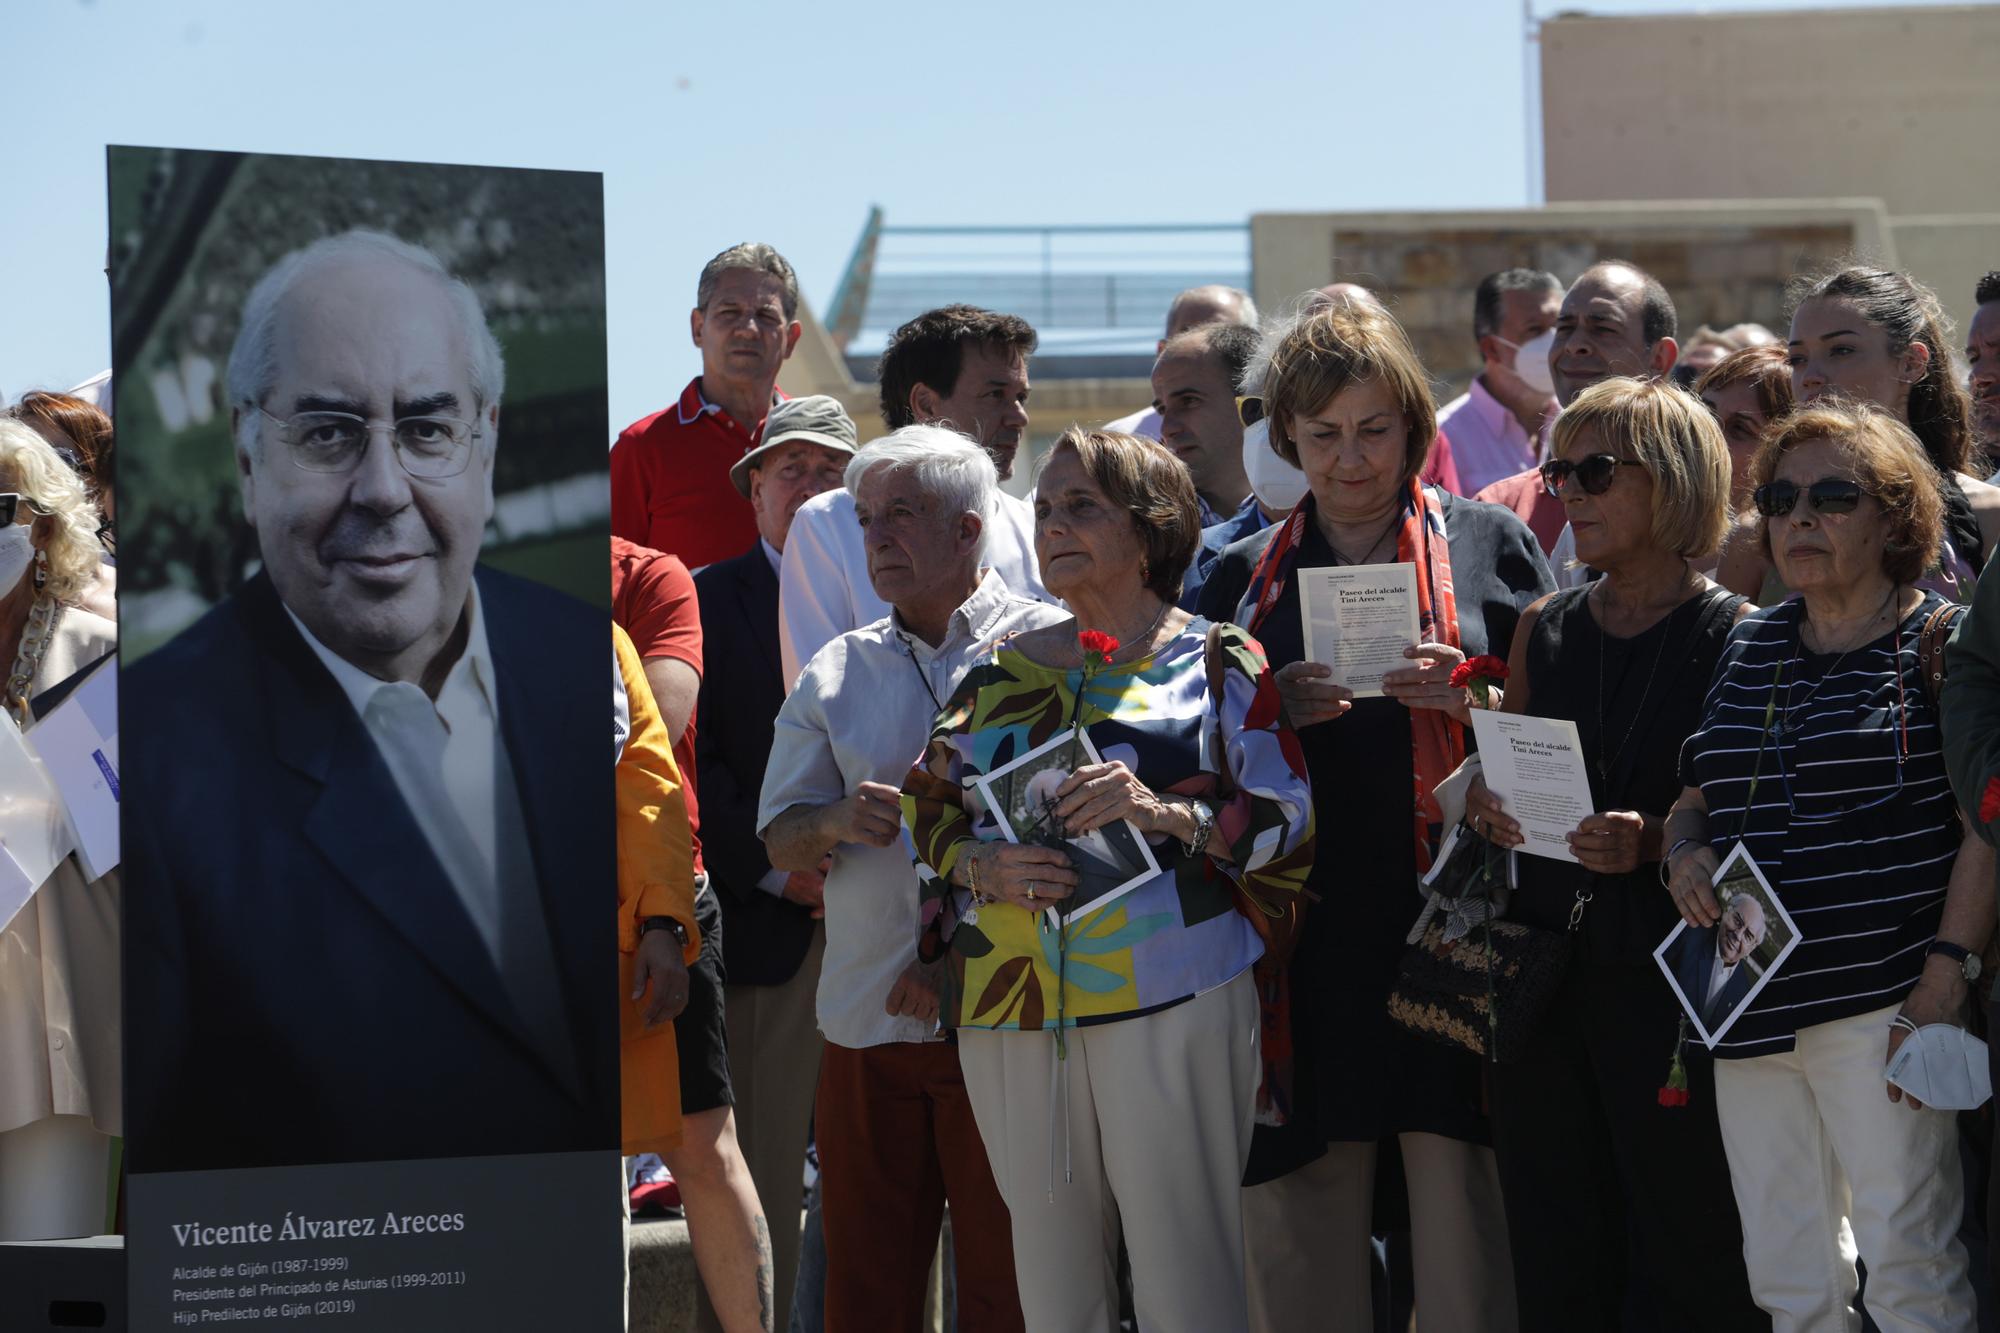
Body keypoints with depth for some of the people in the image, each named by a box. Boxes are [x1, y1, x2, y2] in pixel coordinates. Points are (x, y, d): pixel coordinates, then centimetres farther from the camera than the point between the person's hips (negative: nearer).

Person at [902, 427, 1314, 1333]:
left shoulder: (1216, 664, 5)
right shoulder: (1001, 673, 18)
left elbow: (1288, 817, -1)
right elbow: (928, 813, 18)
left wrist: (1167, 813, -17)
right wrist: (983, 867, -3)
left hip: (1171, 1004, -4)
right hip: (1008, 1012, 4)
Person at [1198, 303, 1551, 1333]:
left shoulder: (1488, 544, 9)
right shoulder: (1246, 574, 15)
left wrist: (1466, 693, -12)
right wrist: (1279, 710, -5)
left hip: (1454, 913, -2)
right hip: (1309, 929, 2)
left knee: (1460, 1187, -7)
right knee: (1302, 1209, -1)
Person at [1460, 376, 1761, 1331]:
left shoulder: (1736, 638, -5)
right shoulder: (1545, 629, 12)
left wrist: (1655, 841, -21)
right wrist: (1486, 810, 0)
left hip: (1670, 982, -5)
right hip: (1542, 974, 5)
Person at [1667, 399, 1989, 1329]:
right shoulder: (1748, 650, 16)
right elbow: (1696, 798, 25)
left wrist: (1947, 974, -16)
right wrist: (1685, 851, 2)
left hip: (1883, 1002, -6)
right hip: (1751, 1006, 6)